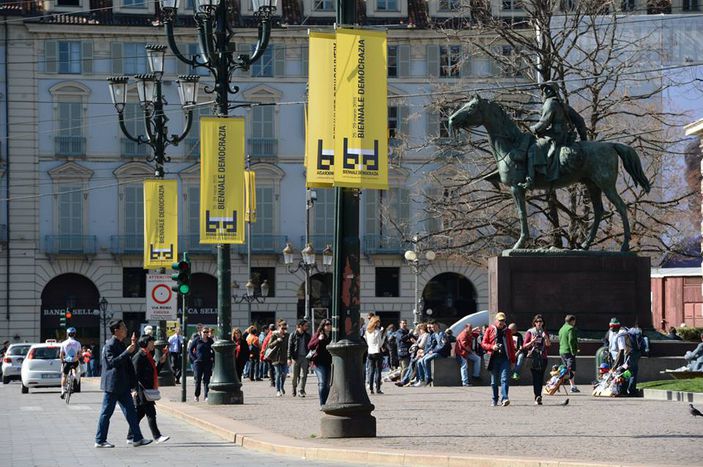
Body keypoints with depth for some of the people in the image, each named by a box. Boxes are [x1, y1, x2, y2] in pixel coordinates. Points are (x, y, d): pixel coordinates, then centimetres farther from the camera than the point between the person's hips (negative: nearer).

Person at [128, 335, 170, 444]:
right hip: (142, 391, -10)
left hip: (149, 390, 10)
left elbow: (154, 372, 20)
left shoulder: (148, 356, 17)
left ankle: (131, 437, 15)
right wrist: (147, 388, -21)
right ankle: (157, 436, -8)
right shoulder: (138, 357, -13)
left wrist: (161, 362, 9)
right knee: (150, 413, -8)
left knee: (140, 413, 11)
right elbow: (137, 375, -17)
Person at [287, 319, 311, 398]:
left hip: (304, 357, 2)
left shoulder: (307, 336, 9)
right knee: (295, 375, 6)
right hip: (296, 357, -2)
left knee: (303, 375, -7)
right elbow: (290, 347, -1)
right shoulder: (293, 335, 0)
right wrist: (289, 358, -9)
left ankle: (301, 391, -6)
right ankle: (294, 389, 24)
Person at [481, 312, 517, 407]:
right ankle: (494, 400, 17)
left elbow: (511, 346, 15)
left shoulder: (507, 331, 13)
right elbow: (484, 343, 6)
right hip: (494, 358, 0)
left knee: (505, 379, -14)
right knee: (494, 380, 7)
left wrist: (513, 360, 10)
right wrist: (492, 347, -13)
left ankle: (504, 398, -23)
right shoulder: (490, 330, 8)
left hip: (505, 358, 0)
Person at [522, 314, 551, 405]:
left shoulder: (545, 332, 14)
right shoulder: (530, 332, 5)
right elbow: (524, 346, 2)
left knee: (541, 378, 1)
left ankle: (538, 397, 7)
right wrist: (532, 342, -15)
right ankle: (537, 397, -22)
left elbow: (548, 345, 4)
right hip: (533, 357, -3)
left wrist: (546, 338, -14)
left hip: (542, 357, 3)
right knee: (535, 377, -13)